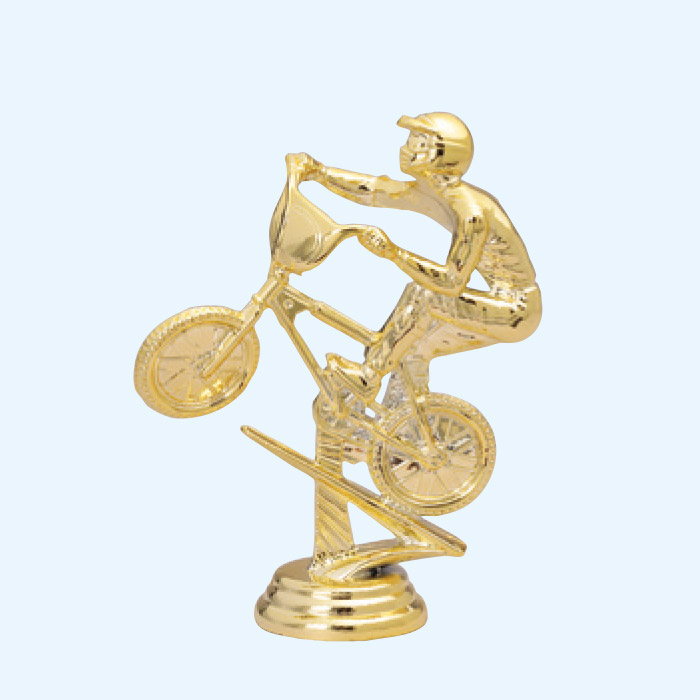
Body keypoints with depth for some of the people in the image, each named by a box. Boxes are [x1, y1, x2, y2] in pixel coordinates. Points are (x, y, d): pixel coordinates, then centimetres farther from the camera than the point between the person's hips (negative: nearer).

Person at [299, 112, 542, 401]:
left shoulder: (472, 212, -28)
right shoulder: (429, 193, -1)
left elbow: (453, 283, -33)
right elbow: (373, 191, 2)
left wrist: (392, 252, -38)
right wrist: (317, 170, -5)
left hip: (516, 311, -9)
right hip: (502, 304, 9)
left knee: (425, 298, -23)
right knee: (414, 350, 12)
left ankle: (368, 379, -8)